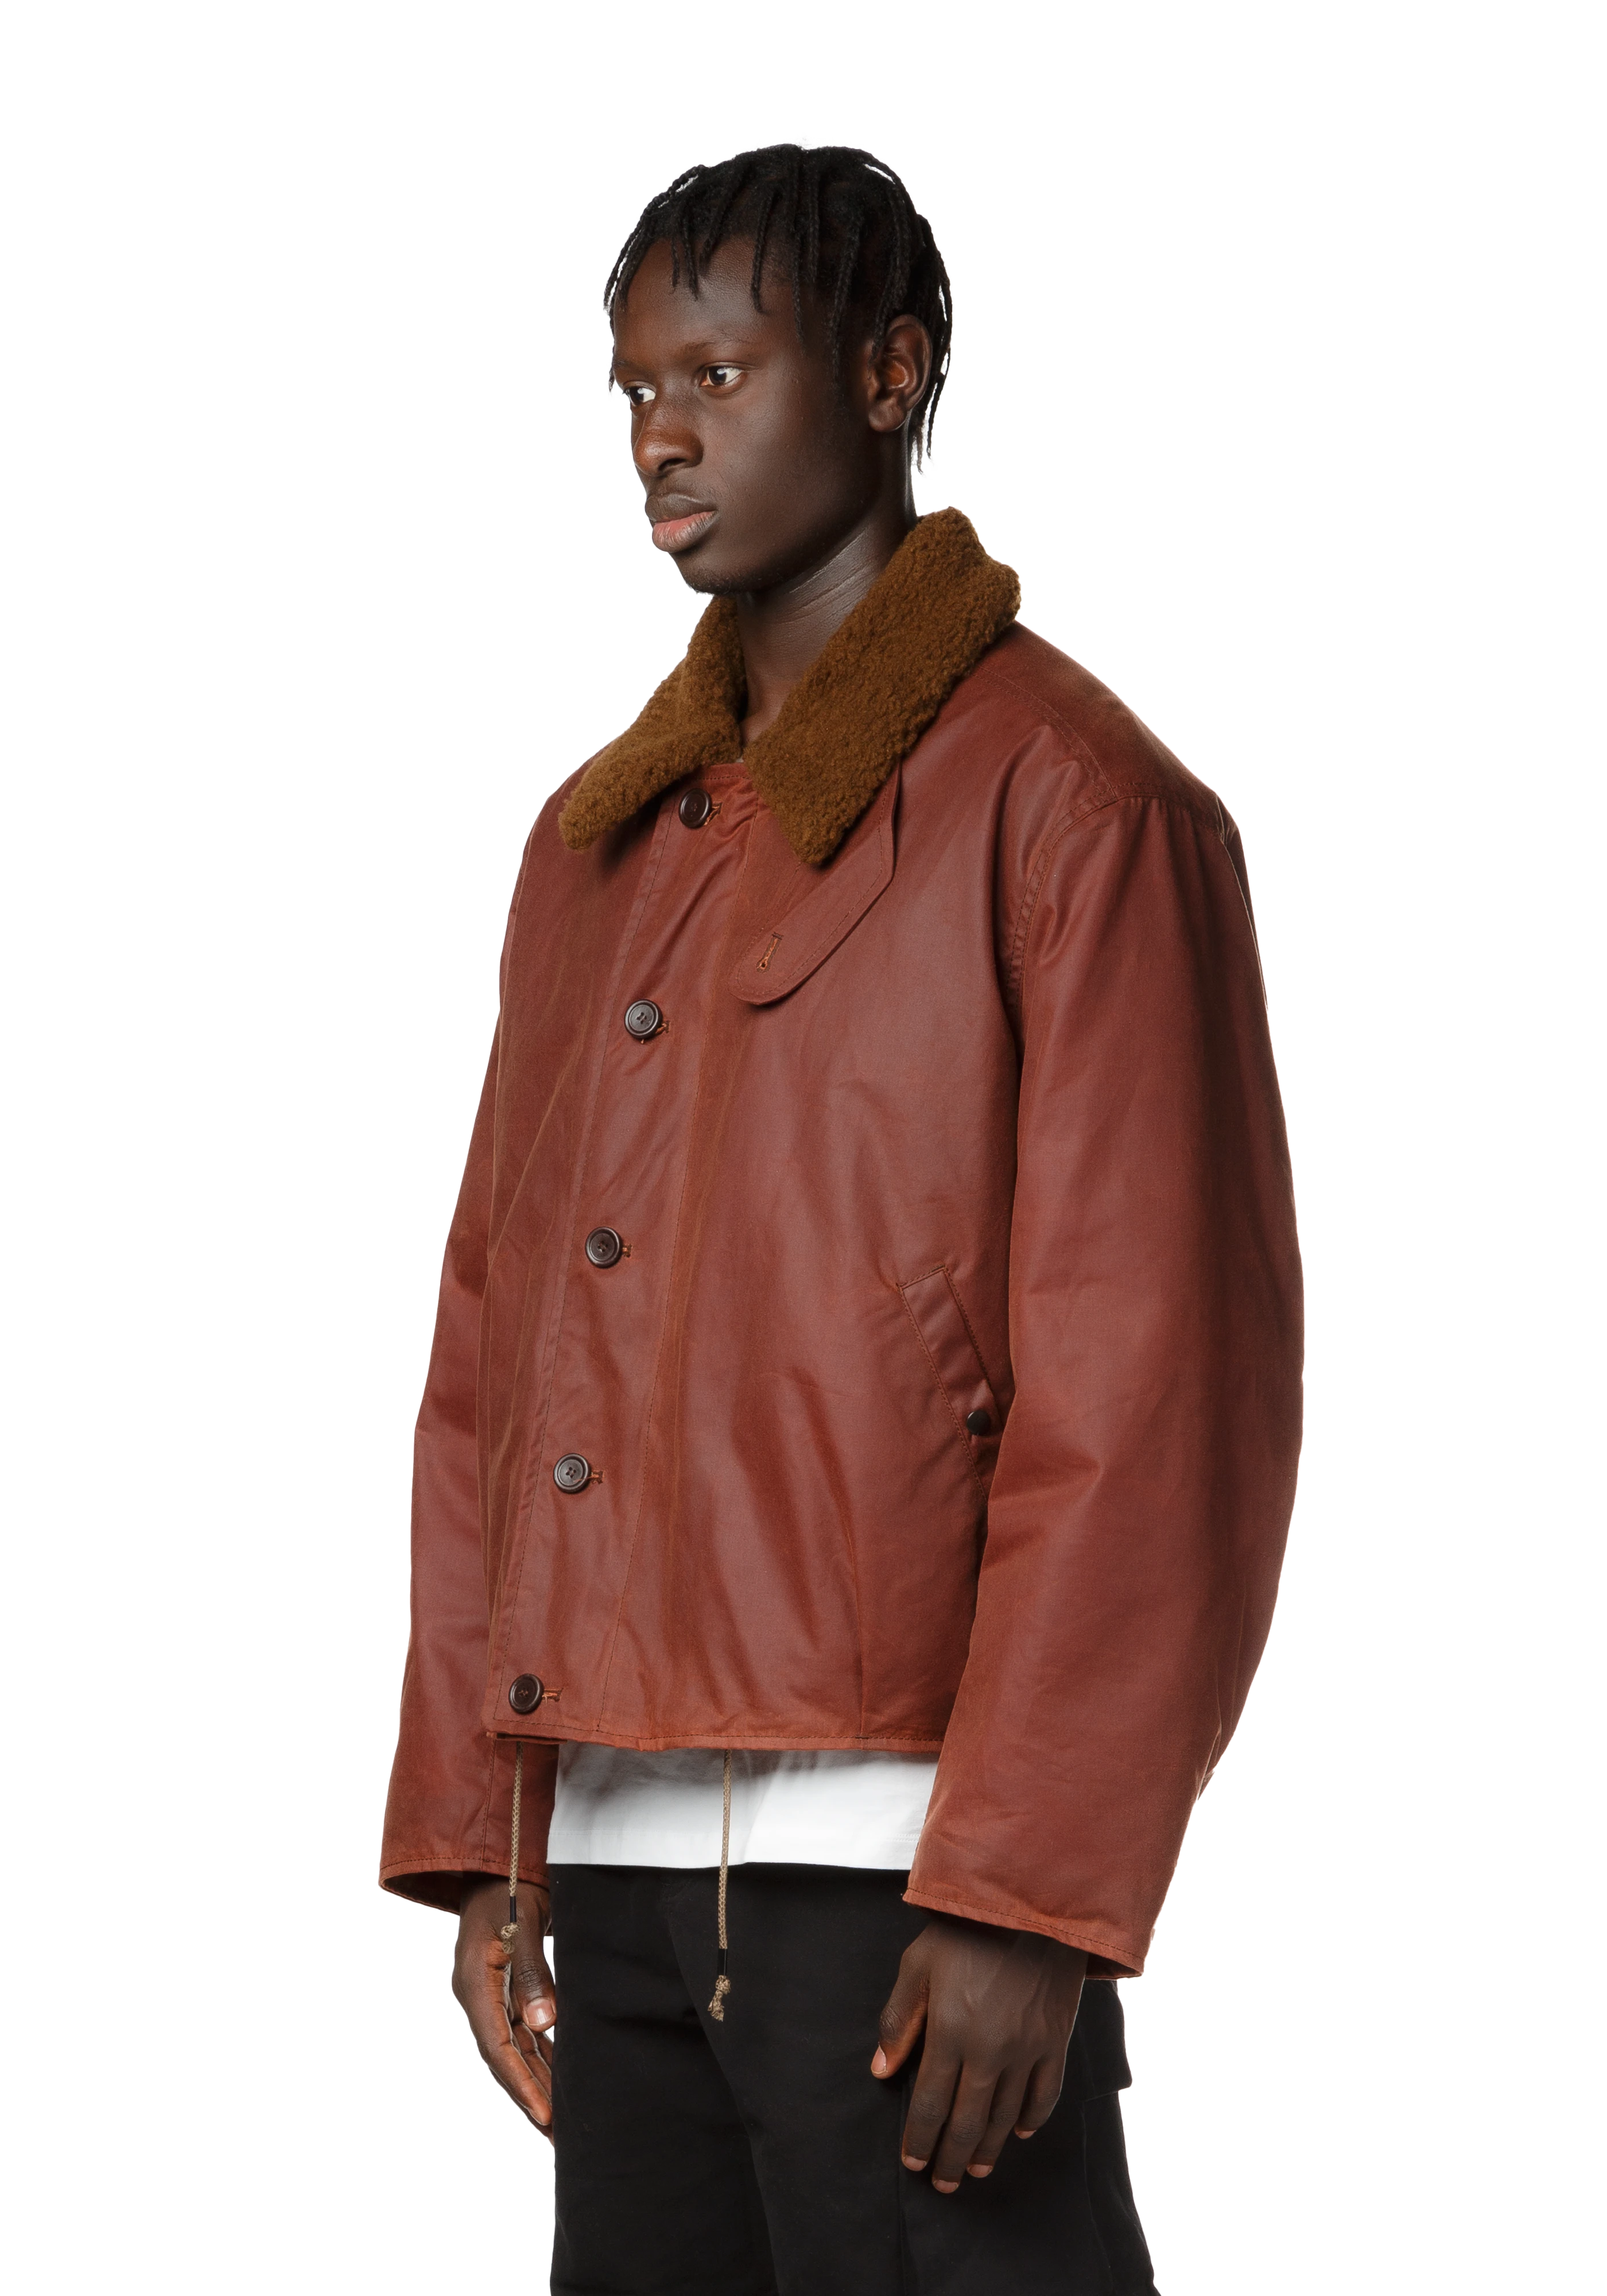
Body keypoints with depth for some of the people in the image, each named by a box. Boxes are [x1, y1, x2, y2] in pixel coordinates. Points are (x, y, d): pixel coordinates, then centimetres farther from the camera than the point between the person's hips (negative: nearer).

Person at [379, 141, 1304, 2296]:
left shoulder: (1071, 804, -5)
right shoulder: (597, 842, 16)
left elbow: (1157, 1389, -11)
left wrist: (1030, 1897, -16)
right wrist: (480, 1839, 12)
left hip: (897, 1856, -6)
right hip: (618, 1859, 7)